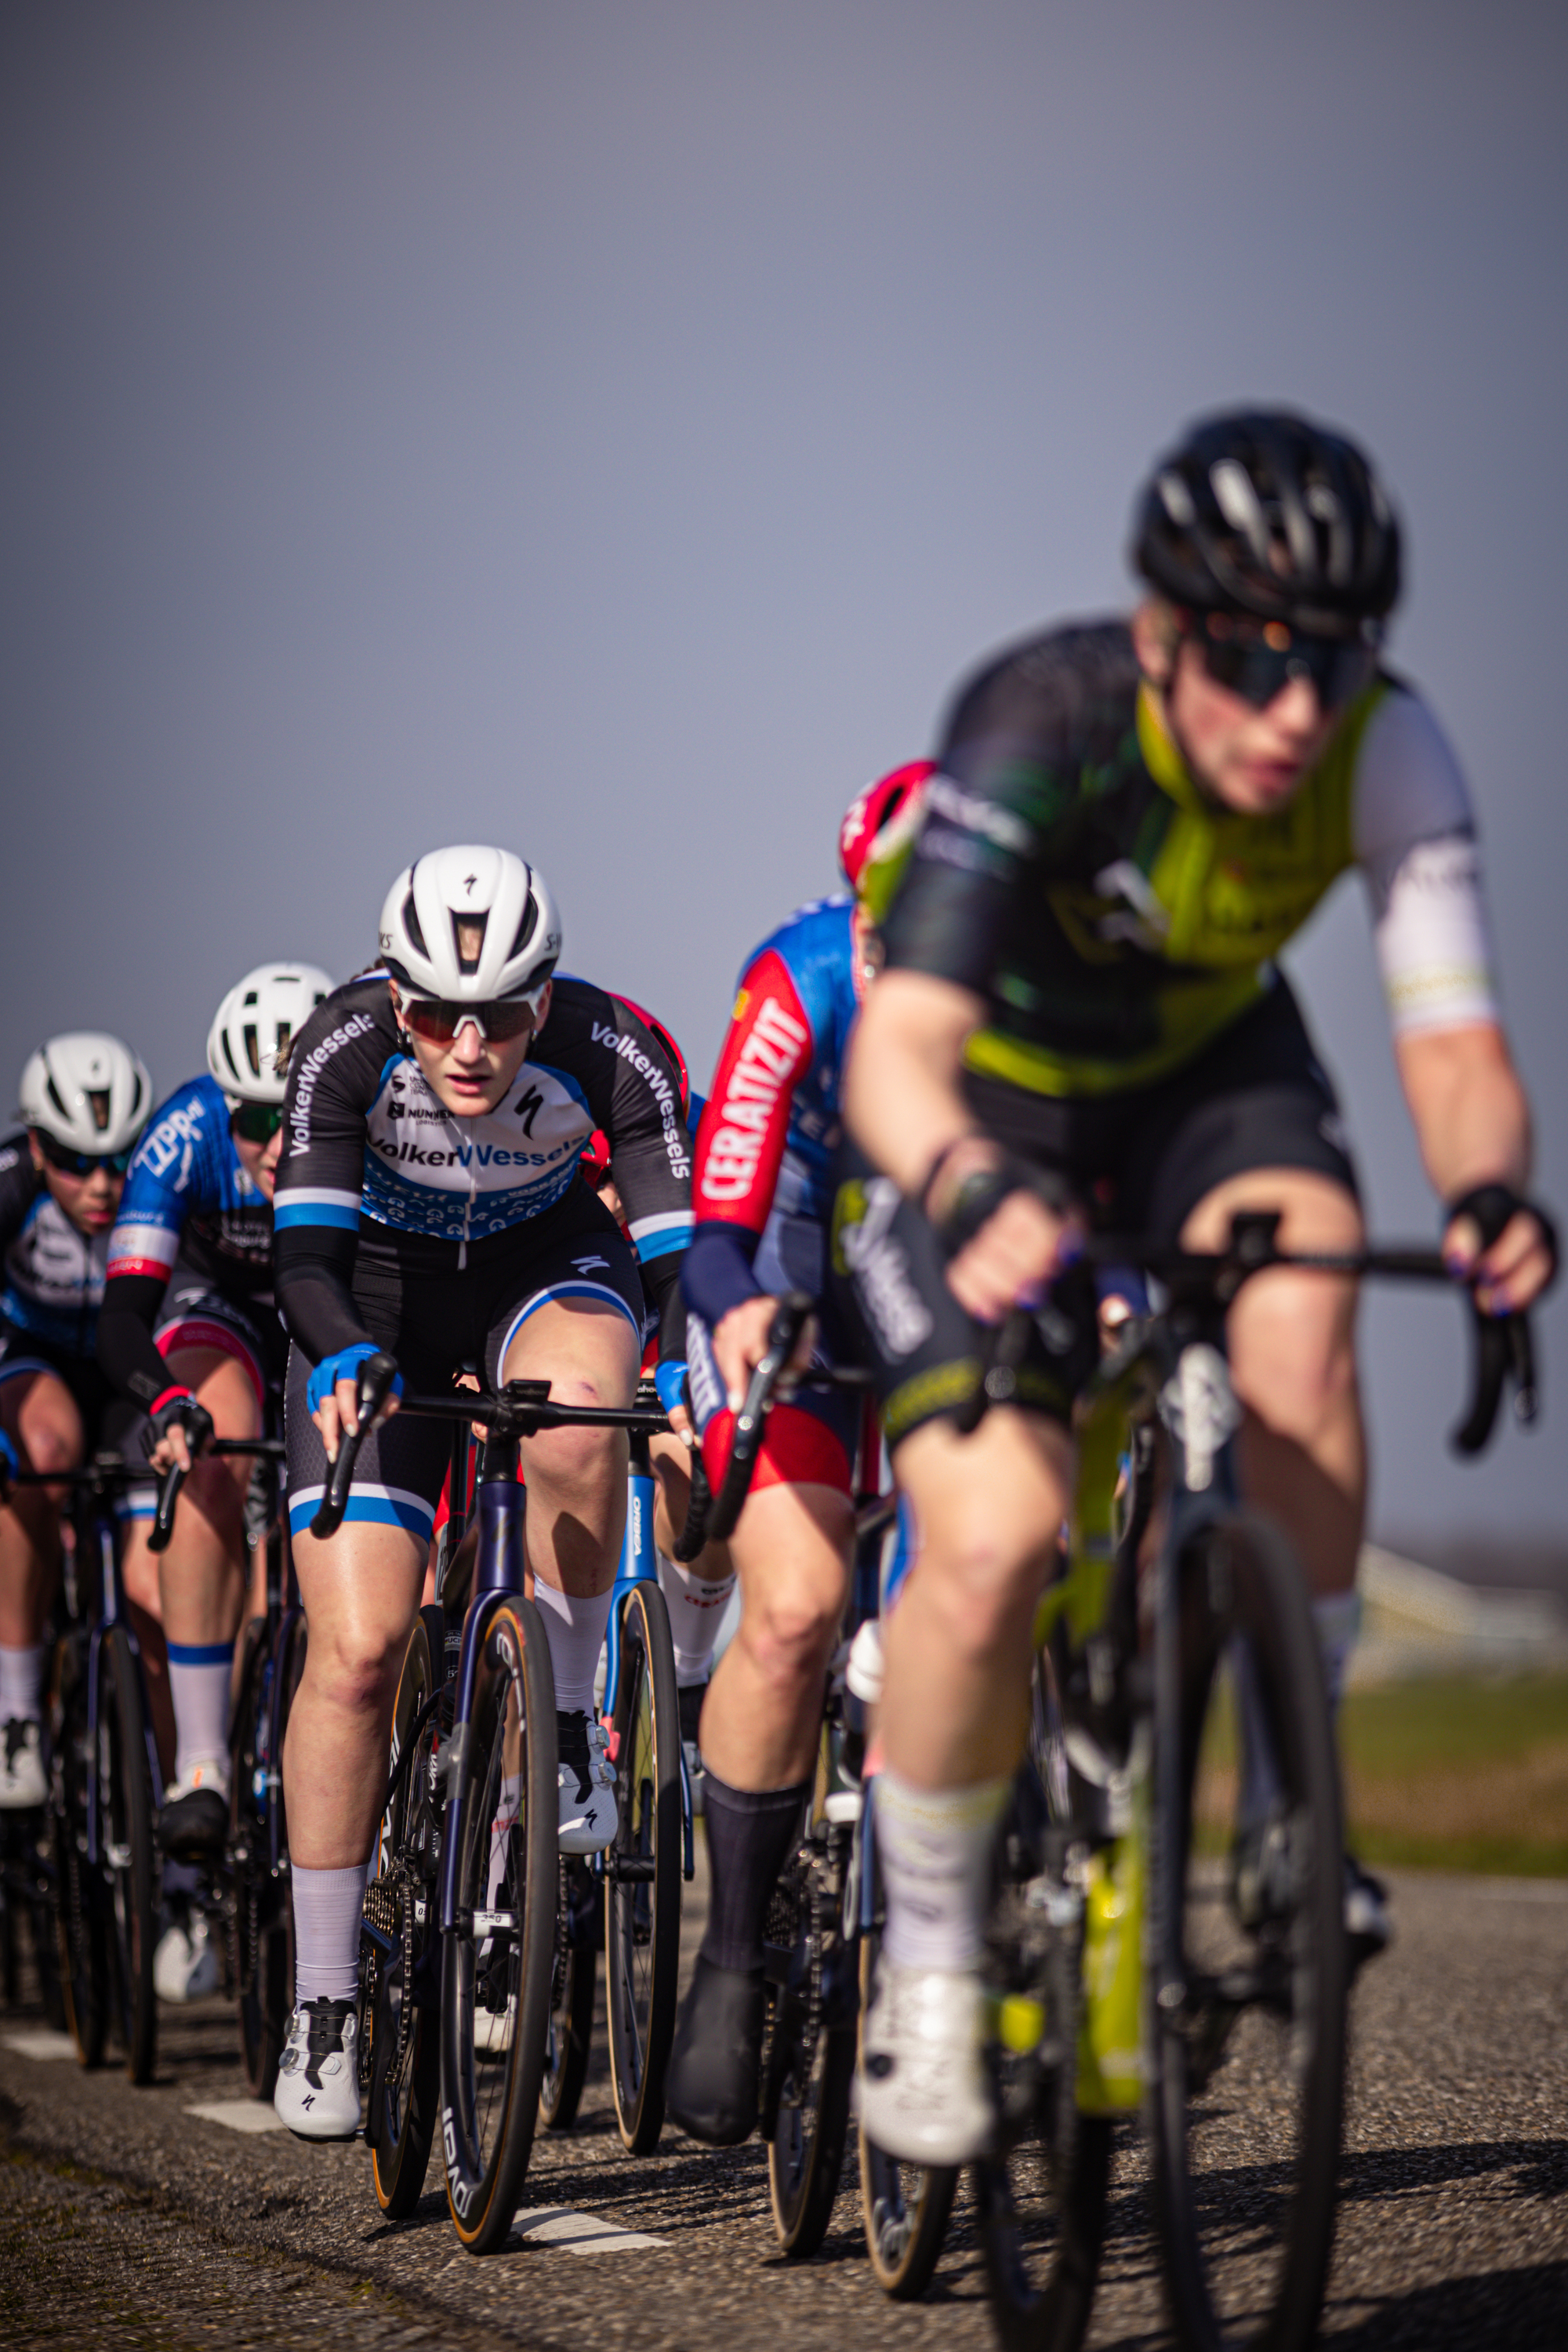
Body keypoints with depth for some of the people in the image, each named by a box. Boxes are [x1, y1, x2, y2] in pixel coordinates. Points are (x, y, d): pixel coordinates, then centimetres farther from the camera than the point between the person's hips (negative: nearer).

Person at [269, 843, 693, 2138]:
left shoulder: (612, 1050, -28)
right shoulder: (346, 1045, -28)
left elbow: (680, 1250, -30)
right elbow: (308, 1253, -32)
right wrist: (342, 1361, -52)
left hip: (545, 1269, 0)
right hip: (381, 1293, 0)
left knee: (576, 1418, -38)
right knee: (357, 1650, -11)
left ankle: (569, 1720, -14)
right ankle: (323, 2004, 0)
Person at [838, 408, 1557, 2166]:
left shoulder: (1385, 748, -25)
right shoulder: (1041, 727, -35)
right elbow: (900, 1048, -44)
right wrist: (973, 1195, -66)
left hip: (1202, 1065, 3)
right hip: (986, 1107, -3)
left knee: (1298, 1303, -32)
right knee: (992, 1541, -21)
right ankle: (929, 1969, 2)